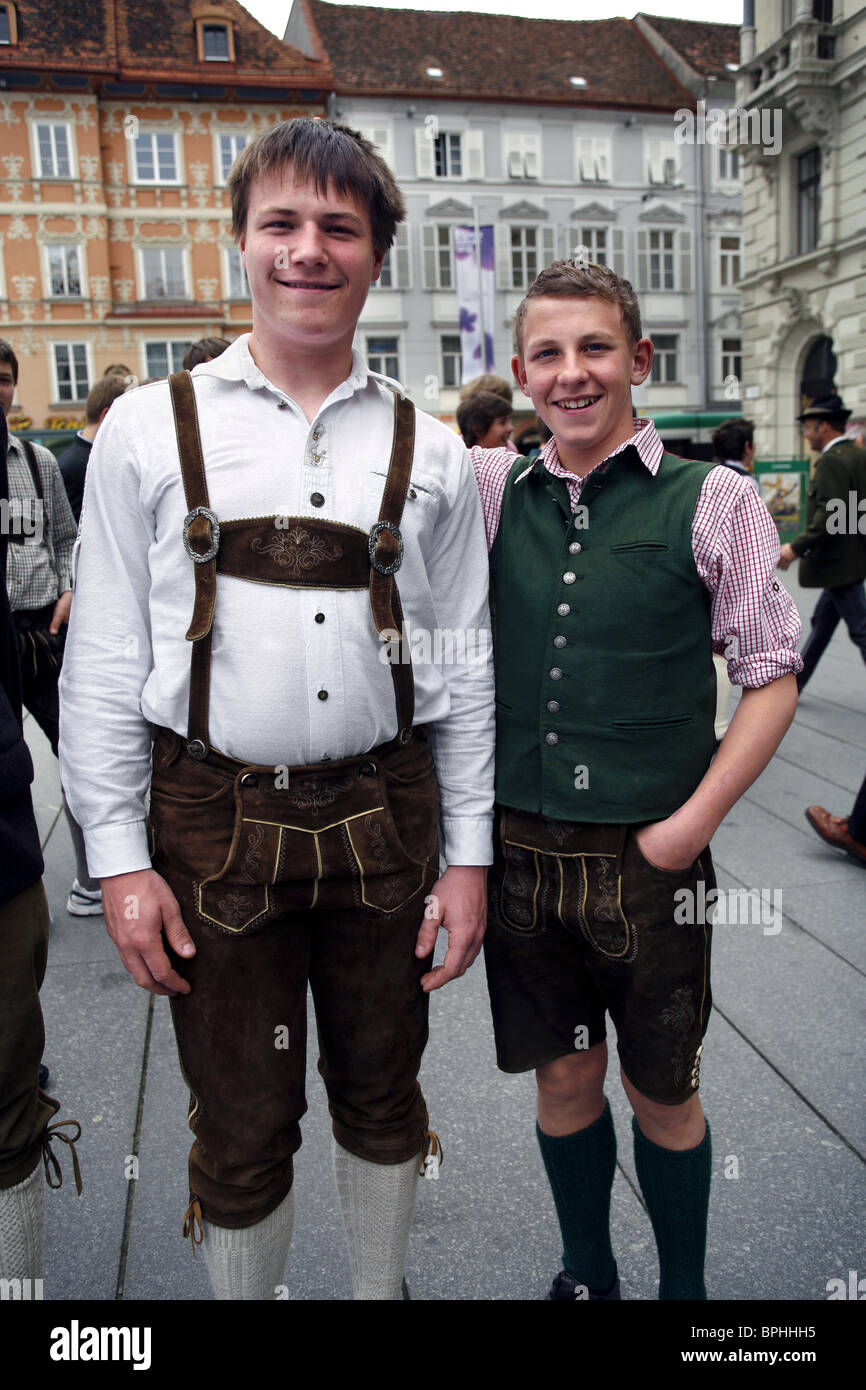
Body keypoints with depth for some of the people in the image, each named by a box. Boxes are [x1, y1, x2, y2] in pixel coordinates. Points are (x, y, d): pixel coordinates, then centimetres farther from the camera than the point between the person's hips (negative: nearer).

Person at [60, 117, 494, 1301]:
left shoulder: (429, 452, 3)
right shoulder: (150, 429, 0)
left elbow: (465, 669, 5)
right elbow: (105, 662, -1)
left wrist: (468, 855, 2)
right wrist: (122, 859, -4)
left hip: (386, 818, 2)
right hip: (216, 821, -1)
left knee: (383, 1094, 19)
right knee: (242, 1127, 13)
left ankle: (382, 1287, 45)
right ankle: (244, 1293, 40)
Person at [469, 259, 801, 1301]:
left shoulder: (712, 501, -5)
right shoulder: (494, 490, 3)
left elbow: (772, 677, -4)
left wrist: (692, 823, -10)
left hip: (652, 858, -2)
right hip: (523, 849, 3)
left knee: (661, 1093, 14)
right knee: (563, 1078, 17)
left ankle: (683, 1289, 40)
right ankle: (586, 1276, 42)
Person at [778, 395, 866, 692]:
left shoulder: (832, 461, -17)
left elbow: (829, 515, -25)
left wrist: (796, 548, -21)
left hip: (838, 561, -10)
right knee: (822, 622, 17)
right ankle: (793, 682, 29)